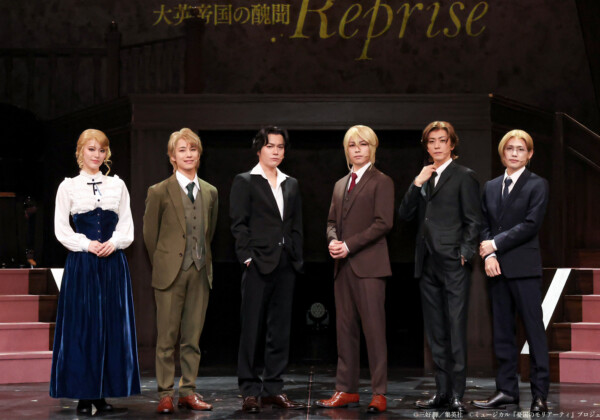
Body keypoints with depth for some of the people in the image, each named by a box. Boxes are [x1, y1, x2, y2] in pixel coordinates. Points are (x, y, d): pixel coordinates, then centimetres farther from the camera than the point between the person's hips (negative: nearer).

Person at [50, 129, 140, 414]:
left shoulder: (117, 185, 11)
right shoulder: (68, 186, 5)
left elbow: (127, 225, 9)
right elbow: (61, 229, 0)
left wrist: (114, 242, -9)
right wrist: (87, 244, -11)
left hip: (113, 263, 2)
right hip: (81, 263, -2)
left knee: (112, 326, 2)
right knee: (81, 326, -2)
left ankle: (104, 393, 9)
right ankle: (83, 395, 4)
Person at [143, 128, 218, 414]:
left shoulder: (210, 192, 11)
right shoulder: (159, 192, -1)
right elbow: (150, 235, 4)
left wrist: (203, 262, 13)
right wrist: (162, 265, 7)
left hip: (200, 272, 4)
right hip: (171, 273, -3)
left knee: (193, 337, 7)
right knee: (167, 338, -1)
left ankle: (188, 392, 14)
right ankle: (165, 395, 6)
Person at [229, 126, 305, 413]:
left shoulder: (291, 185, 17)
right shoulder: (245, 182, 3)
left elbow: (296, 226, 16)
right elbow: (239, 225, -4)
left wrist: (296, 260, 6)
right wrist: (248, 258, -12)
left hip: (285, 266, 5)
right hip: (258, 265, -5)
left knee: (280, 331, 6)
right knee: (252, 329, -3)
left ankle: (273, 389, 13)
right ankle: (250, 392, 3)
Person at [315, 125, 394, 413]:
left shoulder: (381, 182, -1)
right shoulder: (340, 185, 21)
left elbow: (383, 223, -10)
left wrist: (349, 245, -14)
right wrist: (333, 241, -1)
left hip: (368, 265, -7)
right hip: (343, 266, 7)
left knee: (374, 328, -7)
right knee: (345, 328, 7)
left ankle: (379, 394, -3)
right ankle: (347, 390, 13)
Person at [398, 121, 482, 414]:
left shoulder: (463, 176, 0)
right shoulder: (424, 178, 18)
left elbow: (473, 221, -3)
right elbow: (405, 214, 10)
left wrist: (464, 254, -11)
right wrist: (417, 184, -1)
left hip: (453, 263, -7)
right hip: (428, 263, 7)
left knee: (456, 330, -8)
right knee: (435, 334, 9)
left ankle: (457, 394, -5)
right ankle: (442, 392, 15)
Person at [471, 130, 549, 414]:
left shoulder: (537, 185, 0)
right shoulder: (491, 187, 15)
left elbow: (531, 224, -10)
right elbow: (485, 225, 11)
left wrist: (497, 243, -10)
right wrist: (488, 255, -5)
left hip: (524, 267, -5)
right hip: (497, 267, 5)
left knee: (534, 329, -4)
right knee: (502, 331, 7)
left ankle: (540, 394, 0)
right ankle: (507, 390, 13)